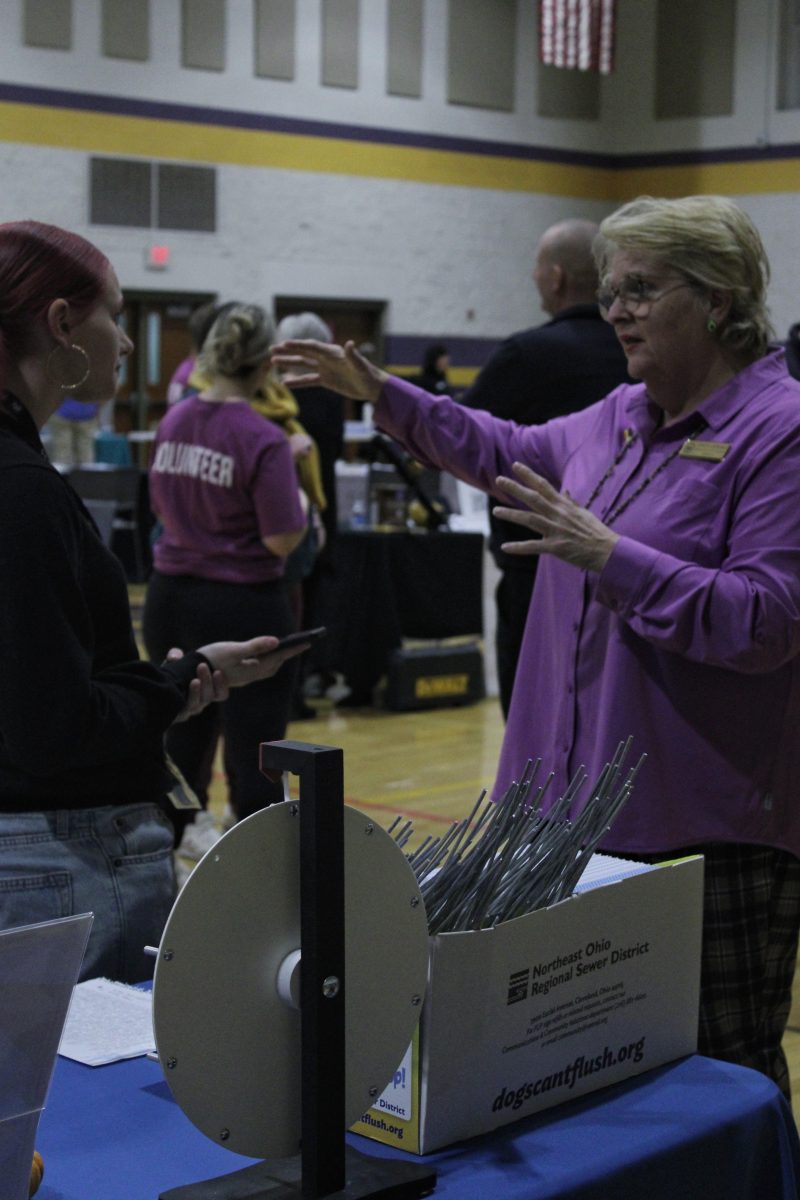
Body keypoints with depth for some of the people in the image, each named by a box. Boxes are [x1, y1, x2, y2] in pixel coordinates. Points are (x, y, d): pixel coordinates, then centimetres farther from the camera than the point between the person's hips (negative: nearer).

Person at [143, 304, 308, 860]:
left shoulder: (174, 421, 3)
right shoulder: (264, 440, -17)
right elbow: (283, 539, -17)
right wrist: (301, 500, 1)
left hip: (171, 600, 7)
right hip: (244, 609, -7)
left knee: (187, 729, 22)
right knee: (256, 754, -1)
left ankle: (185, 827, 37)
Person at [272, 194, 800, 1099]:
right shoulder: (621, 416, 13)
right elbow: (511, 453, 31)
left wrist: (610, 556, -23)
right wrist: (384, 396, 27)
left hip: (707, 826, -8)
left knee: (723, 1072, 2)